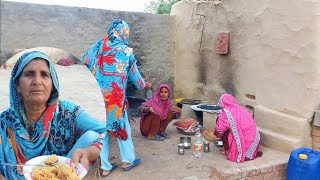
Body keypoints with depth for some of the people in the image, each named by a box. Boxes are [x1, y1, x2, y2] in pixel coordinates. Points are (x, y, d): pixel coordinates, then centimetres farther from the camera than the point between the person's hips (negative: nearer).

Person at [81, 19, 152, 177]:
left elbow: (84, 62, 3)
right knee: (122, 126, 15)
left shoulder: (99, 46, 5)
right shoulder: (127, 52, 1)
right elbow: (134, 74, 12)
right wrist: (144, 85, 30)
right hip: (117, 96, -2)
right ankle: (128, 160, 29)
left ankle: (105, 166, 20)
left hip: (98, 96, 2)